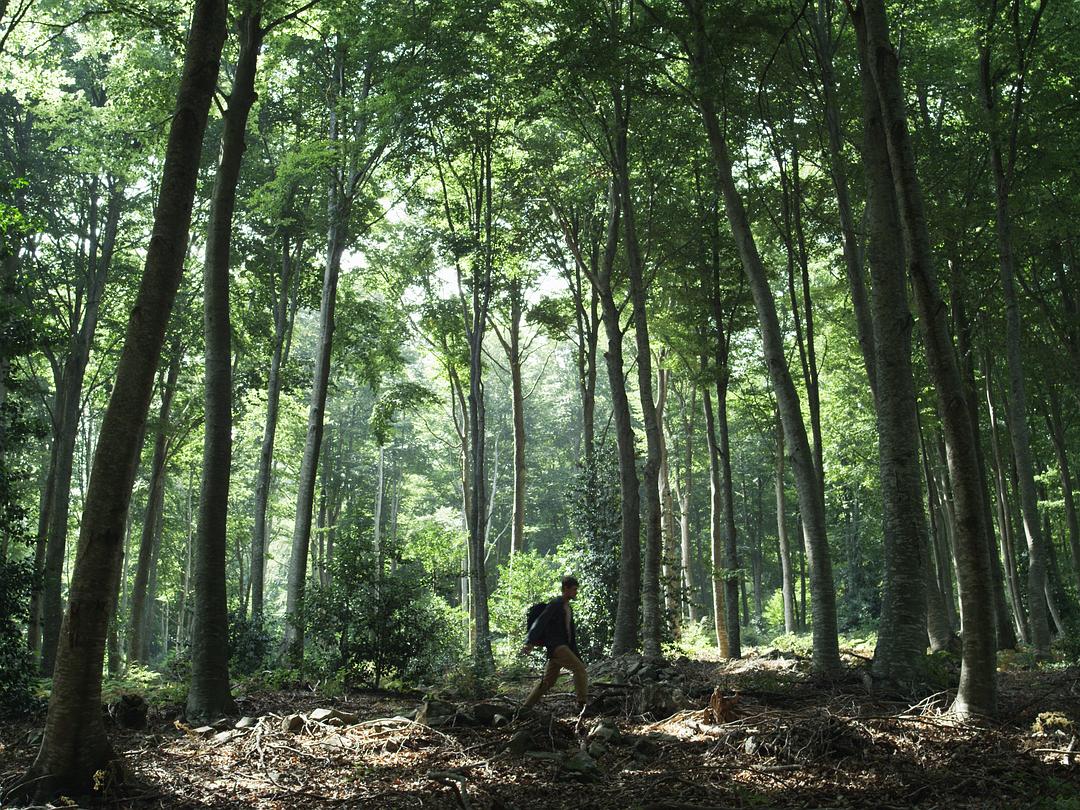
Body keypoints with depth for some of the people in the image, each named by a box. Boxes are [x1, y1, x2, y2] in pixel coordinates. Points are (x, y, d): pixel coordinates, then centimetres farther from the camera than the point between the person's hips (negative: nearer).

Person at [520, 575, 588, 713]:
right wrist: (530, 642, -27)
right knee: (579, 669, -17)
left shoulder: (568, 608, 21)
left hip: (563, 647, 9)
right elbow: (540, 622, -18)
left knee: (548, 681, 10)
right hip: (556, 646, -9)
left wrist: (575, 654, 21)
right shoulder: (555, 604, -8)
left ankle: (526, 707, 15)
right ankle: (583, 703, -15)